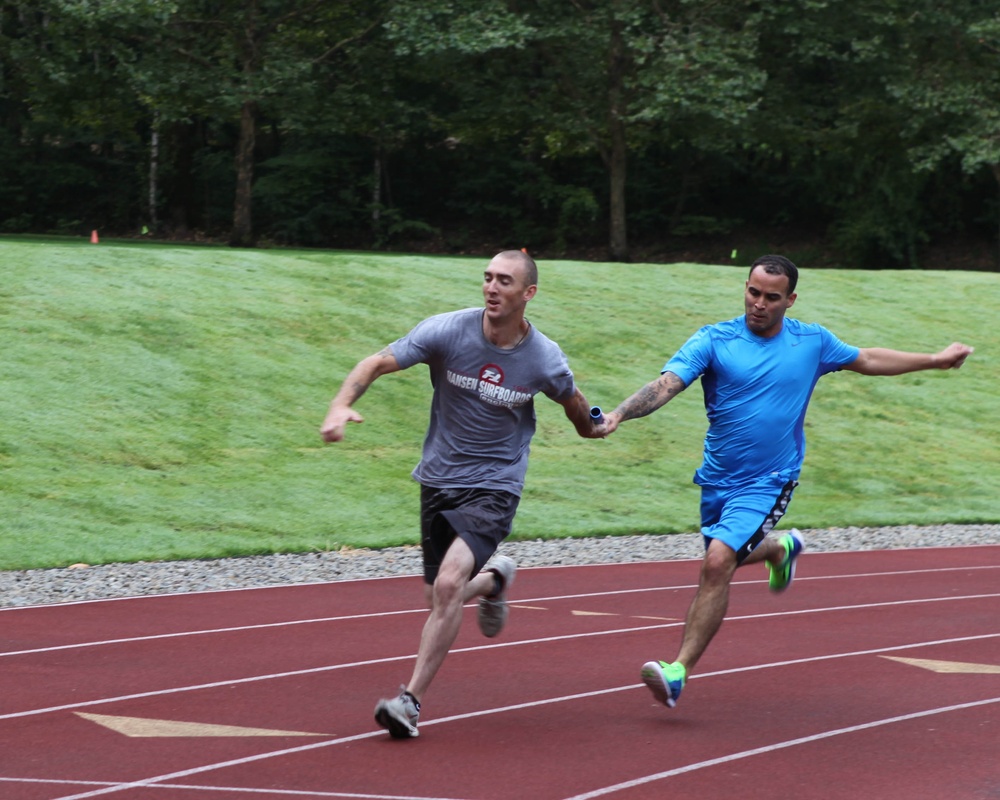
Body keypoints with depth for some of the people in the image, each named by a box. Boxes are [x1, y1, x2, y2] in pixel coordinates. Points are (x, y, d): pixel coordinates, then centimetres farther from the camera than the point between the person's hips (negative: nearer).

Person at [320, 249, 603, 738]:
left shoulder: (545, 360, -11)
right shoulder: (448, 331, -13)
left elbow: (573, 401, 12)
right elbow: (378, 363, -13)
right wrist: (342, 404, -31)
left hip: (493, 488, -3)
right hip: (439, 481, 3)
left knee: (448, 583, -23)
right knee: (438, 598, 10)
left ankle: (410, 700, -17)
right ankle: (493, 579, 45)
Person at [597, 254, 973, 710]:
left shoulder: (812, 343, 0)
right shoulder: (713, 341, -7)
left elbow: (867, 360, 18)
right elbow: (666, 385, -19)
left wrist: (936, 360, 24)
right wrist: (618, 415, -37)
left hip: (767, 483, -2)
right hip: (717, 479, 3)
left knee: (718, 562, -20)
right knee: (726, 560, 21)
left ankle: (678, 671, -16)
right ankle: (781, 549, 55)